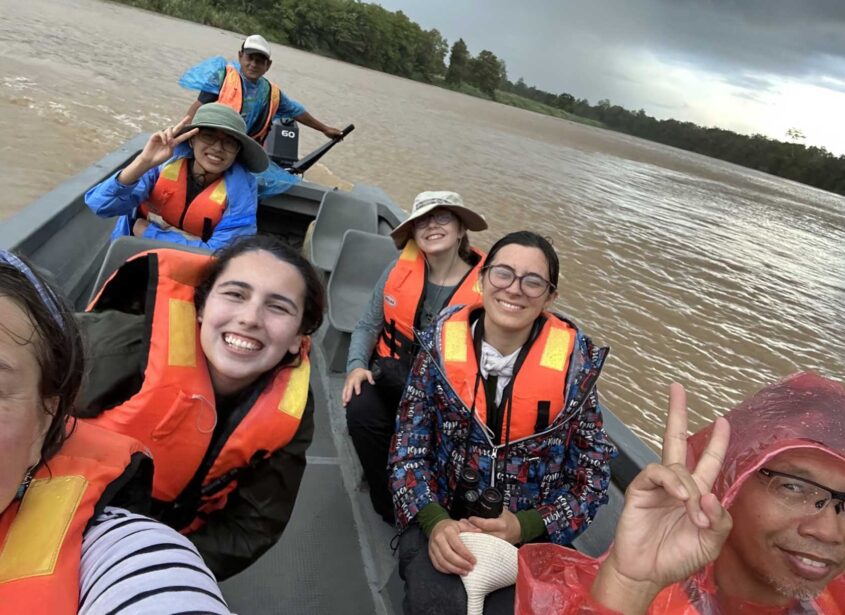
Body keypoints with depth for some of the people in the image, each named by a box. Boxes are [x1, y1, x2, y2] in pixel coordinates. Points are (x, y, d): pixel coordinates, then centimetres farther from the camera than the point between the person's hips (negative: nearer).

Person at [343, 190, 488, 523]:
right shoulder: (401, 269, -1)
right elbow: (368, 325, 8)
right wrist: (357, 365, -9)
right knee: (360, 410, -26)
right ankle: (389, 503, 0)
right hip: (391, 376, 3)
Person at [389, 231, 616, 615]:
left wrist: (527, 526, -13)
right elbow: (407, 450, -2)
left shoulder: (573, 364, -6)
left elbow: (593, 472, 0)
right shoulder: (441, 349, -5)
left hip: (533, 534, 0)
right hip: (443, 524, 0)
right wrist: (434, 521, -18)